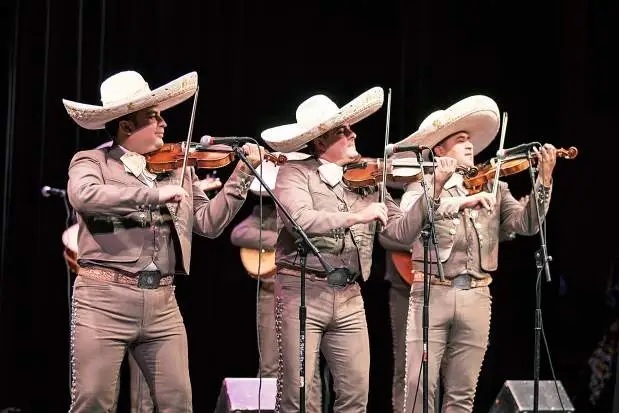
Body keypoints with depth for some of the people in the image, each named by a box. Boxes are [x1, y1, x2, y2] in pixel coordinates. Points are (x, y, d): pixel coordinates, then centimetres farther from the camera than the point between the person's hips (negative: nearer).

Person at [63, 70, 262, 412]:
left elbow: (209, 223, 10)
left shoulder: (179, 169, 13)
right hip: (105, 298, -4)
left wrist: (242, 173, 2)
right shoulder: (91, 162, 1)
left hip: (162, 301, 4)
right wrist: (155, 193, -24)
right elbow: (85, 195, -21)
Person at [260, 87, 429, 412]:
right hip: (302, 292, -4)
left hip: (349, 297, 4)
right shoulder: (295, 173, -1)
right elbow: (300, 220, -20)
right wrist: (356, 216, -20)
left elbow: (403, 231, 7)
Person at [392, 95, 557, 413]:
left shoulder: (494, 188, 12)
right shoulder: (423, 186, 4)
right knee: (419, 387, -7)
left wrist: (544, 180, -13)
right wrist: (438, 188, -29)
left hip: (476, 297, 3)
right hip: (432, 293, -3)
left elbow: (526, 224, -1)